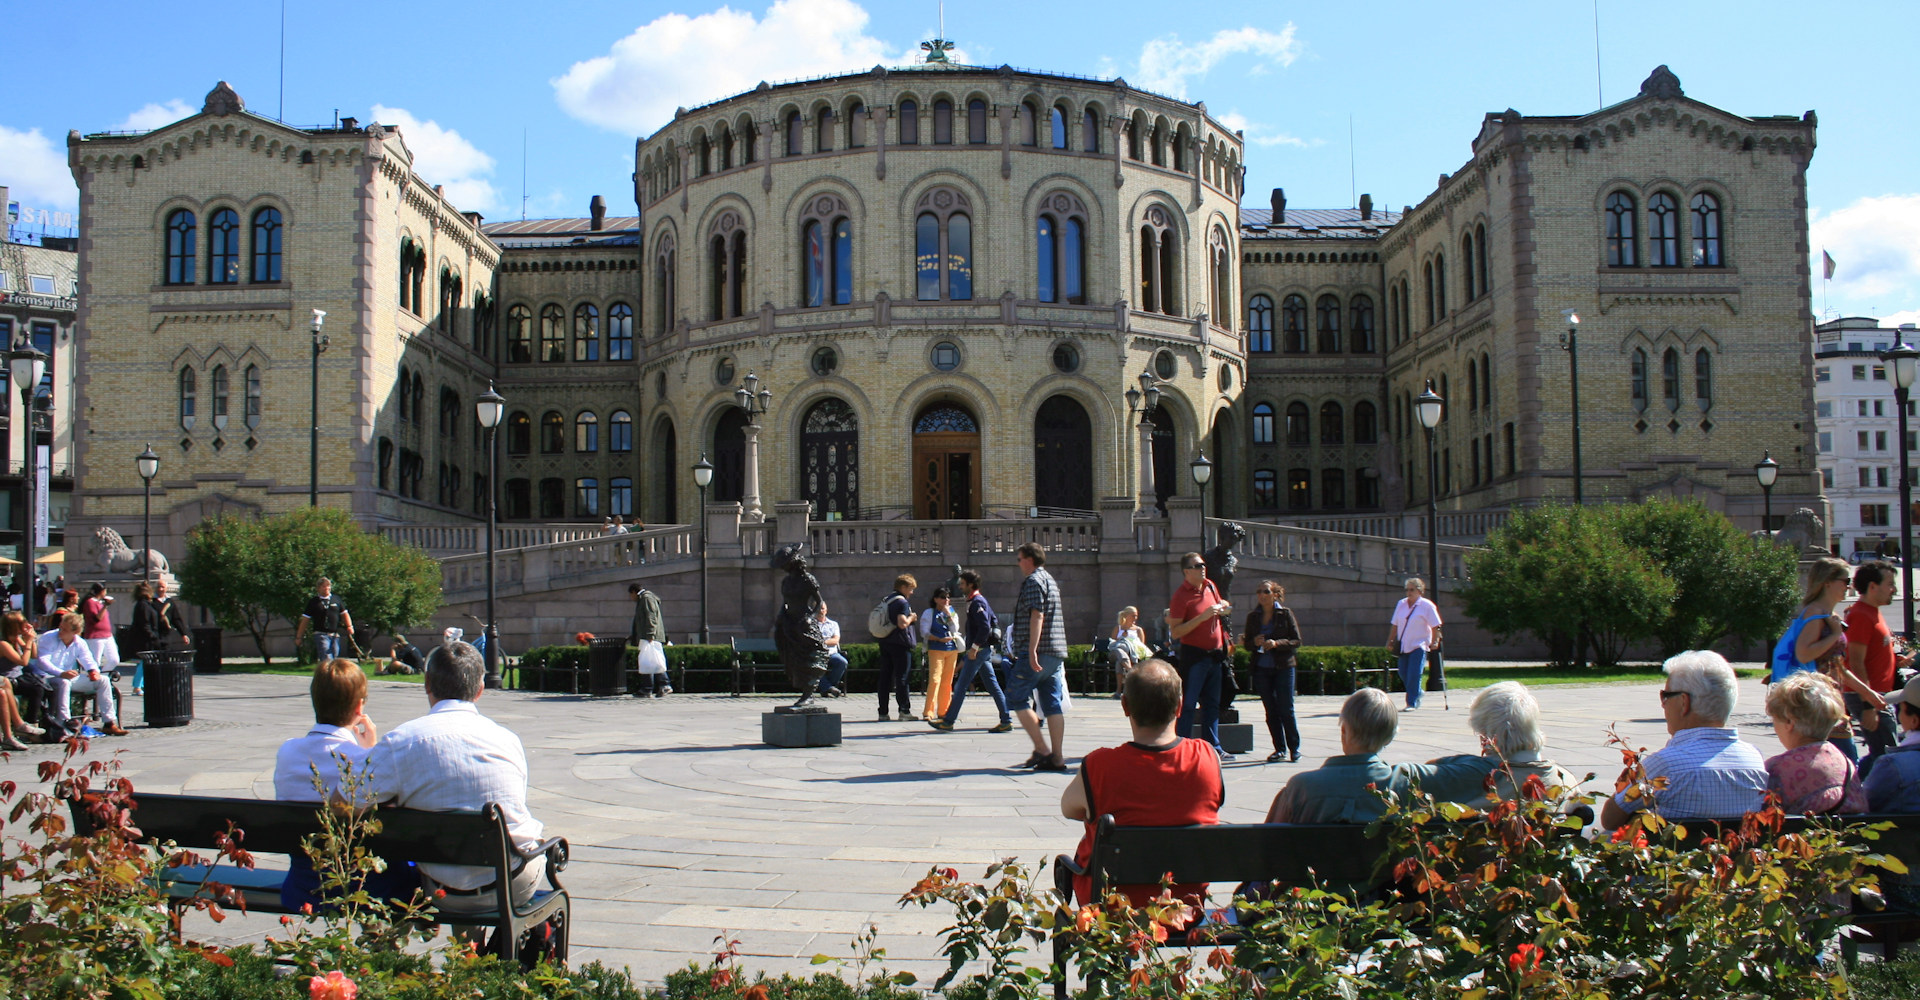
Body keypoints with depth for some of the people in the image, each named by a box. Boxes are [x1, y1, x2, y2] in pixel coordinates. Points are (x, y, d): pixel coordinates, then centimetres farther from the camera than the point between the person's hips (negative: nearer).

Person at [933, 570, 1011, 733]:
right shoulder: (980, 600, 16)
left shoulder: (976, 602, -14)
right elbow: (994, 621, 23)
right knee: (993, 685, 8)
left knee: (961, 686, -5)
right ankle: (1006, 721, 7)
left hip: (979, 650, -10)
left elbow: (985, 627, -24)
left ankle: (947, 722, -1)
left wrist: (974, 647, -21)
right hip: (985, 650, 10)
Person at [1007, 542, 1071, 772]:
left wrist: (1032, 650, -24)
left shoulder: (1033, 581, -7)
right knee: (1053, 703, 5)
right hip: (1056, 653, 9)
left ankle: (1042, 750, -7)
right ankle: (1057, 757, 1)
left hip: (1037, 652, -9)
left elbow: (1037, 615, -18)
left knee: (1017, 698, -2)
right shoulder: (1051, 580, 22)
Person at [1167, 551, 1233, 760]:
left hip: (1215, 654, 7)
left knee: (1212, 704, 13)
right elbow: (1175, 632, -18)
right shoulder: (1180, 595, -14)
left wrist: (1223, 608, 6)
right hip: (1194, 655, -7)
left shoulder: (1210, 586, 8)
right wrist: (1202, 617, -24)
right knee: (1188, 705, -5)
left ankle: (1213, 747, 20)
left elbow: (1220, 603, 30)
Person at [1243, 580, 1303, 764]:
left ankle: (1294, 748, 7)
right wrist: (1255, 642, -9)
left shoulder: (1285, 613, -2)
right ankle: (1280, 749, 13)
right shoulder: (1253, 617, 8)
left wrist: (1277, 643, -18)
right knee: (1271, 711, 5)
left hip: (1283, 667, -3)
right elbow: (1247, 643, 13)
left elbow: (1296, 641, -3)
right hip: (1261, 669, 3)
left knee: (1286, 710, -4)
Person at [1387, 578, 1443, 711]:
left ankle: (1412, 704, -3)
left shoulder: (1427, 606, -5)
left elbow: (1435, 626, -5)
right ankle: (1417, 695, 26)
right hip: (1403, 646, 5)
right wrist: (1390, 641, 16)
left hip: (1418, 646, -5)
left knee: (1413, 676, -10)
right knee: (1403, 674, 5)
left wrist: (1434, 642, -11)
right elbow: (1395, 625, 17)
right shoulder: (1401, 604, 11)